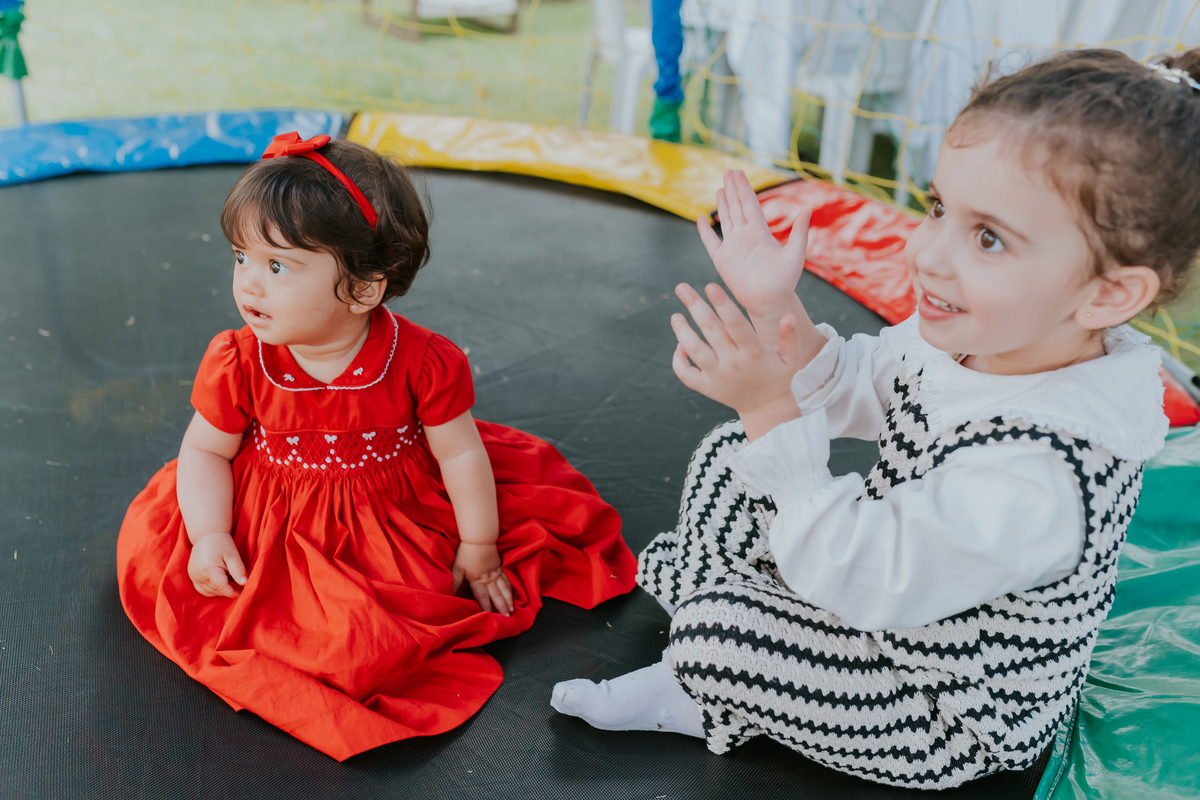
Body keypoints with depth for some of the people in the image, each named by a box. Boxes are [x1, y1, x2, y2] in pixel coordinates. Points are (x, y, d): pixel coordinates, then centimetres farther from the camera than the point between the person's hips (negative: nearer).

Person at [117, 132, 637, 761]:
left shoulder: (422, 361, -20)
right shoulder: (237, 364, -15)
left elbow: (460, 454, -9)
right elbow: (205, 451, -2)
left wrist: (479, 552, -2)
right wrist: (209, 535, -17)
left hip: (400, 520, 0)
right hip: (276, 532, 0)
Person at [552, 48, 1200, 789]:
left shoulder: (1035, 478, -41)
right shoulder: (967, 333, -14)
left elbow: (859, 578, -34)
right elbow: (853, 394, 1)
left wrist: (772, 409, -36)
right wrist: (779, 312, -16)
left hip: (954, 709, -8)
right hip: (896, 570, 8)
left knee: (717, 631, -18)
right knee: (730, 458, 7)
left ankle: (688, 700, 18)